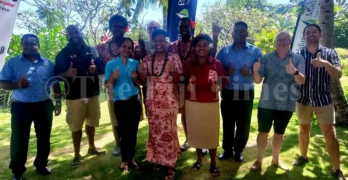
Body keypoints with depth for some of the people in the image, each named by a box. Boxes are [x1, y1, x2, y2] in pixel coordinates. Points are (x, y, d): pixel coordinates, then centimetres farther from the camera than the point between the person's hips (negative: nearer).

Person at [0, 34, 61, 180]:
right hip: (20, 107, -2)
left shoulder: (48, 63, 6)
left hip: (44, 106, 2)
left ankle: (41, 164, 30)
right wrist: (17, 84, -21)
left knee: (44, 137, 11)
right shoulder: (12, 62, 1)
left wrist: (58, 102, 7)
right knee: (19, 139, 4)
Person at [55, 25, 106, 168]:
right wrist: (67, 73, -24)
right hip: (74, 96, -3)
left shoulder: (91, 51, 10)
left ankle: (92, 147, 33)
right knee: (76, 126, 1)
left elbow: (103, 68, 9)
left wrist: (96, 69, -14)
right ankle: (77, 154, 16)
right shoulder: (63, 54, 2)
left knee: (91, 122, 15)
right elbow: (56, 75, -2)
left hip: (92, 93, 3)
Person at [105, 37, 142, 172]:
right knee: (124, 131, 8)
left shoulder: (135, 63, 4)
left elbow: (139, 84, 5)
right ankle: (125, 160, 25)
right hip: (119, 102, -2)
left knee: (133, 131, 9)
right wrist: (113, 77, -23)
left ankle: (131, 158, 26)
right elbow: (108, 85, -4)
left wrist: (135, 78, -15)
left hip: (134, 101, 2)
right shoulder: (111, 64, -1)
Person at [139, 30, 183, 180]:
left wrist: (173, 71, -22)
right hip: (152, 101, 4)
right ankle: (157, 159, 30)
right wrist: (141, 73, -12)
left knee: (168, 132, 0)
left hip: (169, 101, -3)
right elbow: (143, 82, 8)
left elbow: (179, 80, -3)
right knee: (154, 131, 12)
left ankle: (170, 164, 12)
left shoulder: (174, 58, -3)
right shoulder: (147, 59, 6)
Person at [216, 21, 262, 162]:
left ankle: (239, 150, 25)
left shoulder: (255, 51, 3)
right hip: (227, 93, 1)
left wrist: (250, 72, -19)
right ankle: (227, 149, 25)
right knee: (227, 123, 9)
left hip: (246, 94, -1)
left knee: (243, 124, 8)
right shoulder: (224, 51, 7)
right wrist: (226, 72, -16)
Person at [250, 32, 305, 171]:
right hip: (266, 102, -1)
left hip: (287, 104, 1)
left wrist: (295, 72, -32)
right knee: (263, 132, 5)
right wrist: (255, 70, -23)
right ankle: (259, 160, 20)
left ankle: (275, 159, 32)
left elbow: (302, 81, -11)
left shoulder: (298, 59, 0)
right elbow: (258, 80, -1)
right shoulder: (266, 58, 1)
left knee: (279, 133, 15)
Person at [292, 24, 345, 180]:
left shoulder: (329, 53, 1)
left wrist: (325, 64, -26)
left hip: (323, 100, -1)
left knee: (330, 134, -2)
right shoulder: (298, 54, 3)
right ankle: (303, 156, 34)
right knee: (304, 129, 15)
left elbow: (338, 75, -9)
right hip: (303, 99, 2)